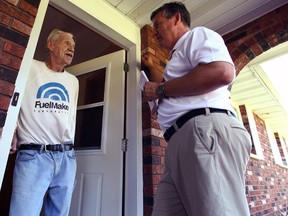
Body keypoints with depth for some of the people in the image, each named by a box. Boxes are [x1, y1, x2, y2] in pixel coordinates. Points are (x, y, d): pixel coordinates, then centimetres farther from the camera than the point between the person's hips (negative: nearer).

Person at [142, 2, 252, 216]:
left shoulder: (198, 35, 10)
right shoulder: (180, 55, 38)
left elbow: (221, 72, -13)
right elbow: (170, 86, 55)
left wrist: (160, 89, -4)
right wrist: (151, 68, 62)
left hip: (206, 129, -9)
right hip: (182, 141, 10)